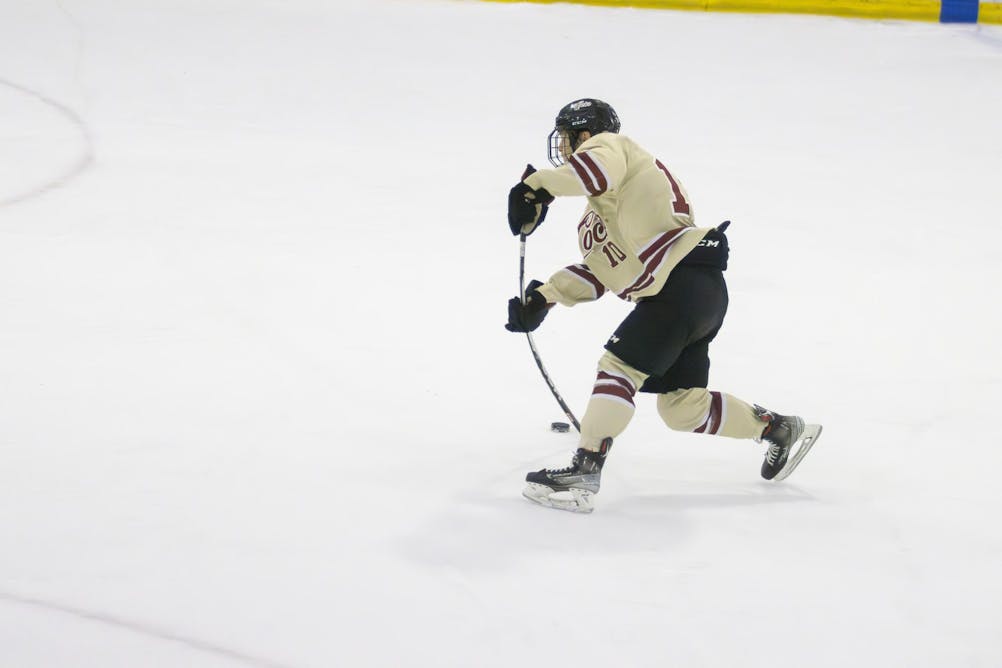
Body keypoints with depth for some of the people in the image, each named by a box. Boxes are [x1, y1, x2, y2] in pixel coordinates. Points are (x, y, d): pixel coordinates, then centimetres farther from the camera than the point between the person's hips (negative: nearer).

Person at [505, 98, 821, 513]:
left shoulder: (609, 146, -1)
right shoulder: (597, 208, 28)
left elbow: (601, 165, -27)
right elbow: (597, 271, 22)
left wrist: (538, 187, -27)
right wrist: (544, 298, 13)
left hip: (686, 280, -10)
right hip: (695, 292, 10)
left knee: (620, 365, -14)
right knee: (681, 406, 13)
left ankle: (583, 474, -19)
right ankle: (777, 428, 26)